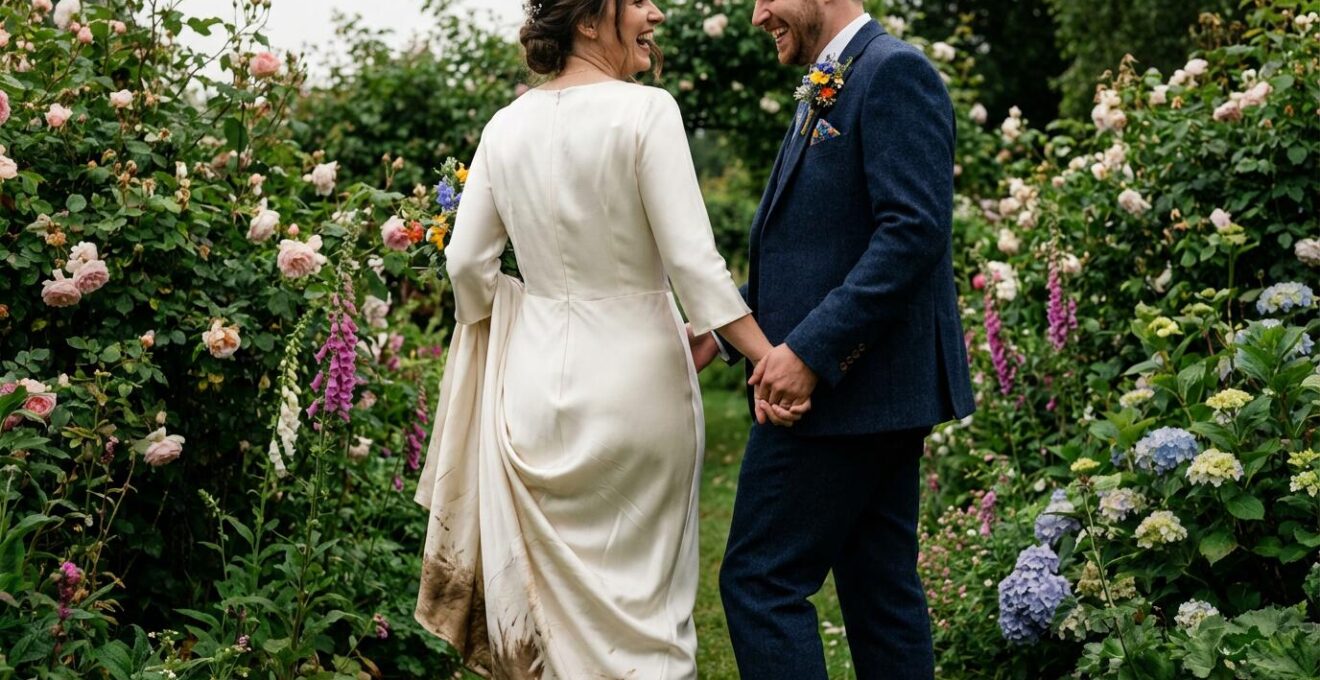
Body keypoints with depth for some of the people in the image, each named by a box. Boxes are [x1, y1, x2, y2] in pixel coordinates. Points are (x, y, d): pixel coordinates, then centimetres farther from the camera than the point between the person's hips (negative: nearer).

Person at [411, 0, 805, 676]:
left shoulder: (506, 126, 4)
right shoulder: (645, 111, -11)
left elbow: (468, 263, 3)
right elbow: (692, 257, -16)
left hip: (537, 373, 4)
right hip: (635, 368, -4)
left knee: (556, 585, 15)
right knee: (645, 590, 8)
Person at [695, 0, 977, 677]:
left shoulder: (894, 72, -12)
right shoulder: (825, 91, 19)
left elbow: (915, 231, -21)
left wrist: (809, 349, -24)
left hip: (849, 386, -10)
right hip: (876, 391, 10)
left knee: (759, 580, -8)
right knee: (878, 587, 13)